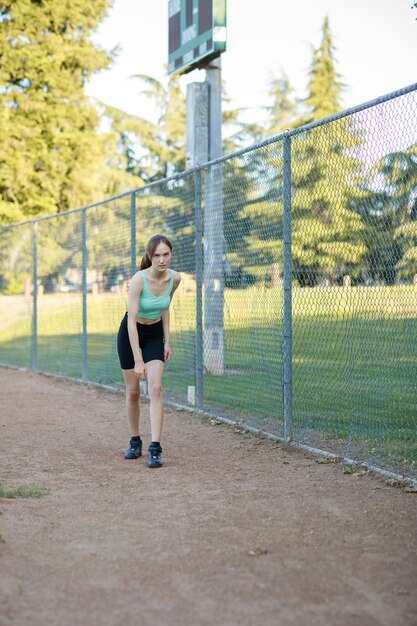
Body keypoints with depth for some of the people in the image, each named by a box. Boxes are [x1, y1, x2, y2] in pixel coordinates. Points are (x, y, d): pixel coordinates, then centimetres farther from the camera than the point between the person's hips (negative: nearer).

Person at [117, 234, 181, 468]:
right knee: (133, 392, 5)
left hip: (155, 334, 3)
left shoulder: (175, 278, -14)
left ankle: (155, 449, -16)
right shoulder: (139, 280, -28)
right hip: (131, 333, -3)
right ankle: (135, 442, 26)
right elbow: (132, 320, -29)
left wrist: (167, 341, 5)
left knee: (156, 389, -14)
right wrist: (138, 360, -32)